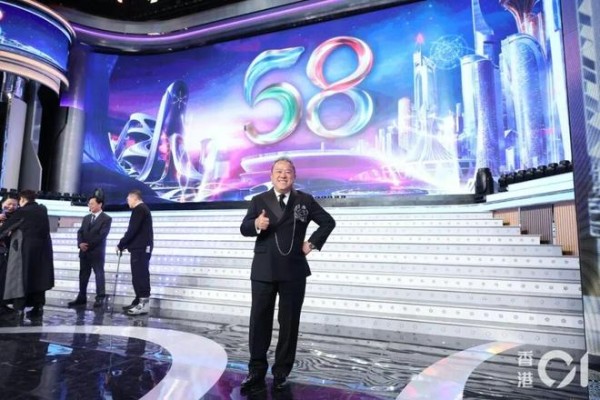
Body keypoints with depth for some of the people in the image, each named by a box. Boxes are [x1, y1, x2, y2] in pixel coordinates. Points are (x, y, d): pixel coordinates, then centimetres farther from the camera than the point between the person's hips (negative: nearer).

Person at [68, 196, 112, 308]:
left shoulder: (106, 218, -4)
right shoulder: (86, 218, 17)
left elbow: (102, 235, -13)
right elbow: (80, 232, 9)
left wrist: (88, 245, -16)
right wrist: (80, 243, -10)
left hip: (97, 252, -6)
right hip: (84, 252, 6)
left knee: (99, 274, 0)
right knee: (83, 275, 10)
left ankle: (100, 298, 5)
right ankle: (82, 297, 19)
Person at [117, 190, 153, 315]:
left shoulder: (138, 209, -12)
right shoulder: (143, 209, 20)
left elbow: (132, 230, -18)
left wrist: (121, 245, -9)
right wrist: (125, 245, 16)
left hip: (140, 248, -10)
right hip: (142, 248, 10)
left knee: (139, 276, -8)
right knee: (140, 276, 12)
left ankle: (143, 305, -5)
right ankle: (139, 302, 19)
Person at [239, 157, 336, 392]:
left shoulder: (305, 201, 4)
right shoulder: (259, 201, 5)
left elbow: (328, 222, 11)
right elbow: (244, 229, -4)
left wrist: (313, 243, 1)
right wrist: (256, 224, -26)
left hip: (293, 272, 0)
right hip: (263, 271, 1)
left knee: (289, 323, 8)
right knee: (259, 321, 7)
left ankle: (281, 373, 24)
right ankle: (256, 372, 22)